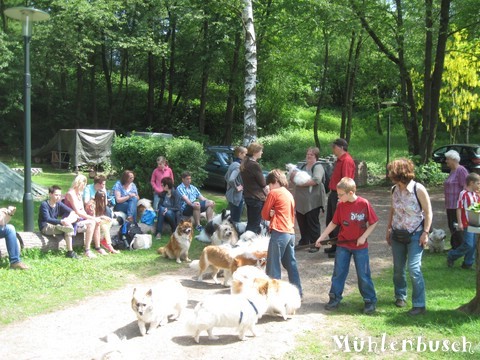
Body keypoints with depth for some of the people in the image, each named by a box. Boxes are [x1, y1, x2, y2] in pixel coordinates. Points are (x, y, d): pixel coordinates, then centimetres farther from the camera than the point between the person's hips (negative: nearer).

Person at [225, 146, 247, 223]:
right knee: (236, 220, -2)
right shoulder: (238, 165, -19)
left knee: (233, 217, 18)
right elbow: (231, 179, -33)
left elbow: (226, 177, 21)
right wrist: (236, 187, -18)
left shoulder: (233, 164, 9)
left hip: (231, 194, 10)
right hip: (236, 196, -10)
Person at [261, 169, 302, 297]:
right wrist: (273, 214, 3)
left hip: (279, 232, -8)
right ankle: (297, 290, 19)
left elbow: (264, 214, -2)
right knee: (291, 263, 14)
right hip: (291, 232, 8)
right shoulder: (289, 194, 16)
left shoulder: (273, 193, -7)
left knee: (273, 264, -1)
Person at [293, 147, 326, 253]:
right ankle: (304, 242, 26)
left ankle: (315, 244, 7)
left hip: (312, 201, -8)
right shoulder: (304, 166, 18)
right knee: (301, 222, 13)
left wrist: (302, 183, -20)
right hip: (301, 200, 8)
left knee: (313, 223, -2)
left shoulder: (318, 167, -8)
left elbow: (316, 180, -23)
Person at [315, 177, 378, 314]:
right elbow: (334, 223, 4)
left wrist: (364, 236, -15)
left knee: (363, 275, 3)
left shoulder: (364, 203, -14)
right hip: (343, 245, 3)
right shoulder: (341, 205, -4)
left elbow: (373, 222, -6)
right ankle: (335, 298, 21)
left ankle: (370, 301, 17)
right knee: (338, 272, 8)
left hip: (360, 246, -3)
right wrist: (321, 237, 1)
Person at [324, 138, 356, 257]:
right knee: (329, 221, 17)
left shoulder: (347, 160, -17)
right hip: (333, 194, 10)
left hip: (339, 195, -10)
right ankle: (335, 246, 28)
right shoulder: (339, 160, 15)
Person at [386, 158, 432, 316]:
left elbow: (428, 212, -11)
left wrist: (425, 232, -14)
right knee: (398, 268, 13)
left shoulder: (418, 189, -16)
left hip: (415, 235, -6)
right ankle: (400, 296, 33)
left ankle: (419, 304, -4)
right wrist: (388, 228, 12)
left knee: (414, 269, -12)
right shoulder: (394, 189, 1)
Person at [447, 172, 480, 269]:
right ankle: (451, 256, 9)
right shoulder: (463, 194, -13)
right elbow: (459, 209, -14)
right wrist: (460, 223, -16)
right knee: (468, 245, -9)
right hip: (467, 224, -8)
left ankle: (468, 263, 20)